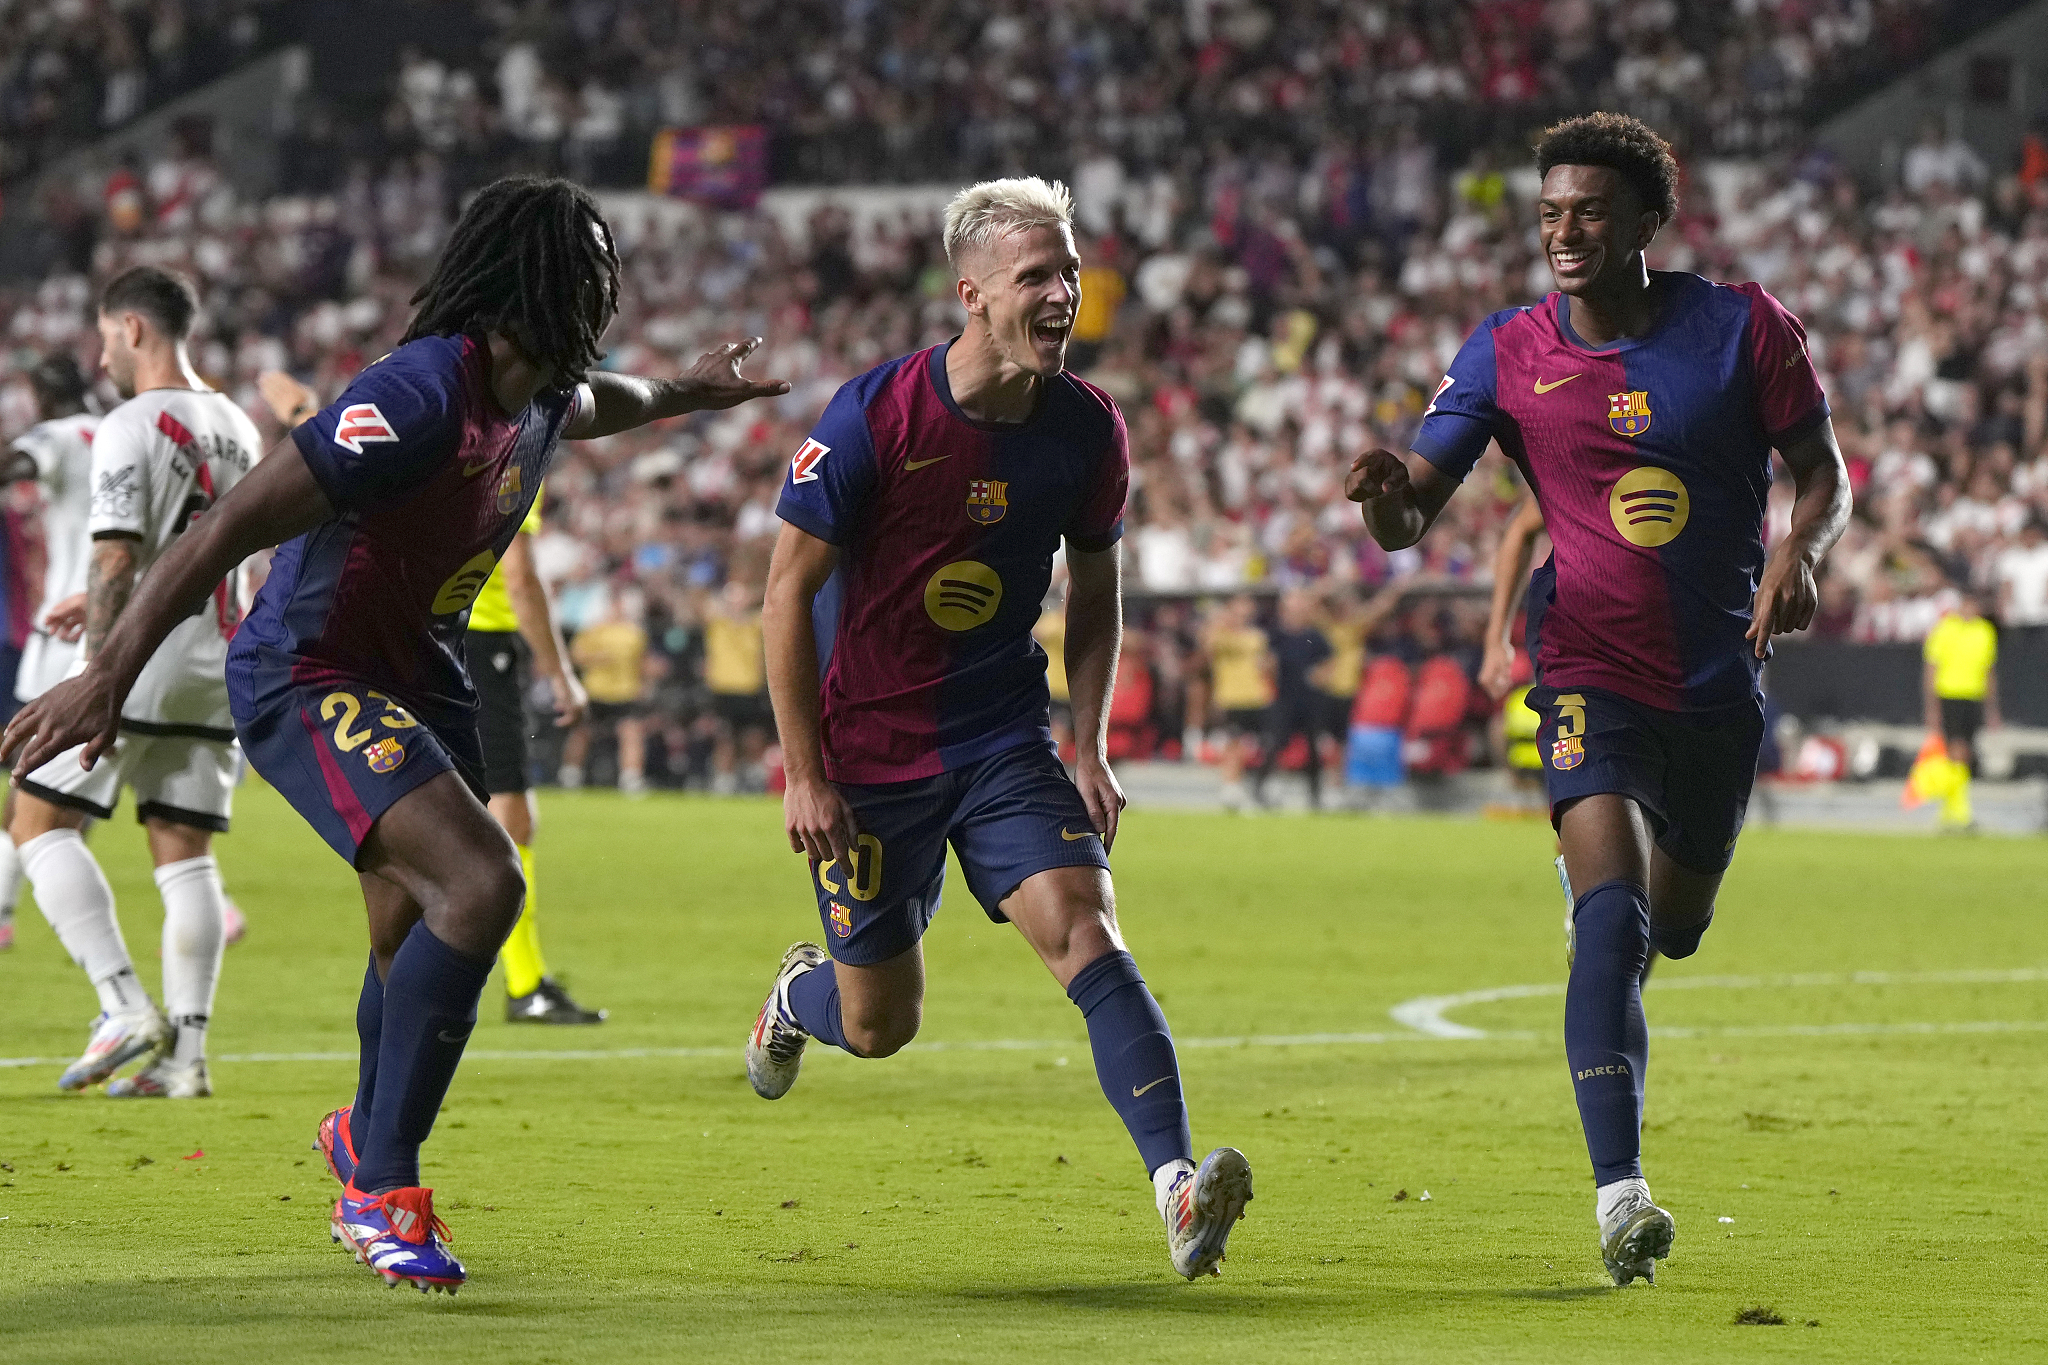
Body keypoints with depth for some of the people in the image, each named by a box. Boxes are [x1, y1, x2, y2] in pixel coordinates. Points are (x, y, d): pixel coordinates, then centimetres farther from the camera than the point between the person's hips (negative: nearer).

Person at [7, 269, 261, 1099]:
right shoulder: (238, 431, 13)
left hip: (139, 659, -7)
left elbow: (114, 563, -18)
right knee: (184, 854, 8)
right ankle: (185, 1054, 2)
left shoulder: (130, 429, -12)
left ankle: (124, 1007, -11)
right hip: (217, 661, 7)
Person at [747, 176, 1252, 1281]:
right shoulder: (874, 417, -18)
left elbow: (1095, 588, 11)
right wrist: (804, 773, -12)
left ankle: (1178, 1187, -30)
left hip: (1007, 747, 2)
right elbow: (790, 587, -11)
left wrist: (1089, 748, 3)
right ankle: (799, 994, 46)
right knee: (880, 1024, 8)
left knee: (1086, 936, -20)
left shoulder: (1087, 429, -5)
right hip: (868, 758, -2)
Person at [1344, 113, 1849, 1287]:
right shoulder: (1509, 355, -4)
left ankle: (1605, 1030, 56)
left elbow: (1824, 471, 4)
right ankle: (1620, 1194, -30)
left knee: (1673, 927, 18)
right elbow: (1414, 512, -6)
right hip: (1594, 672, -2)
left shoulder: (1744, 328, -4)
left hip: (1723, 682, 2)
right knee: (1613, 906, -24)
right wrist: (1386, 491, -31)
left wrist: (1800, 551, -18)